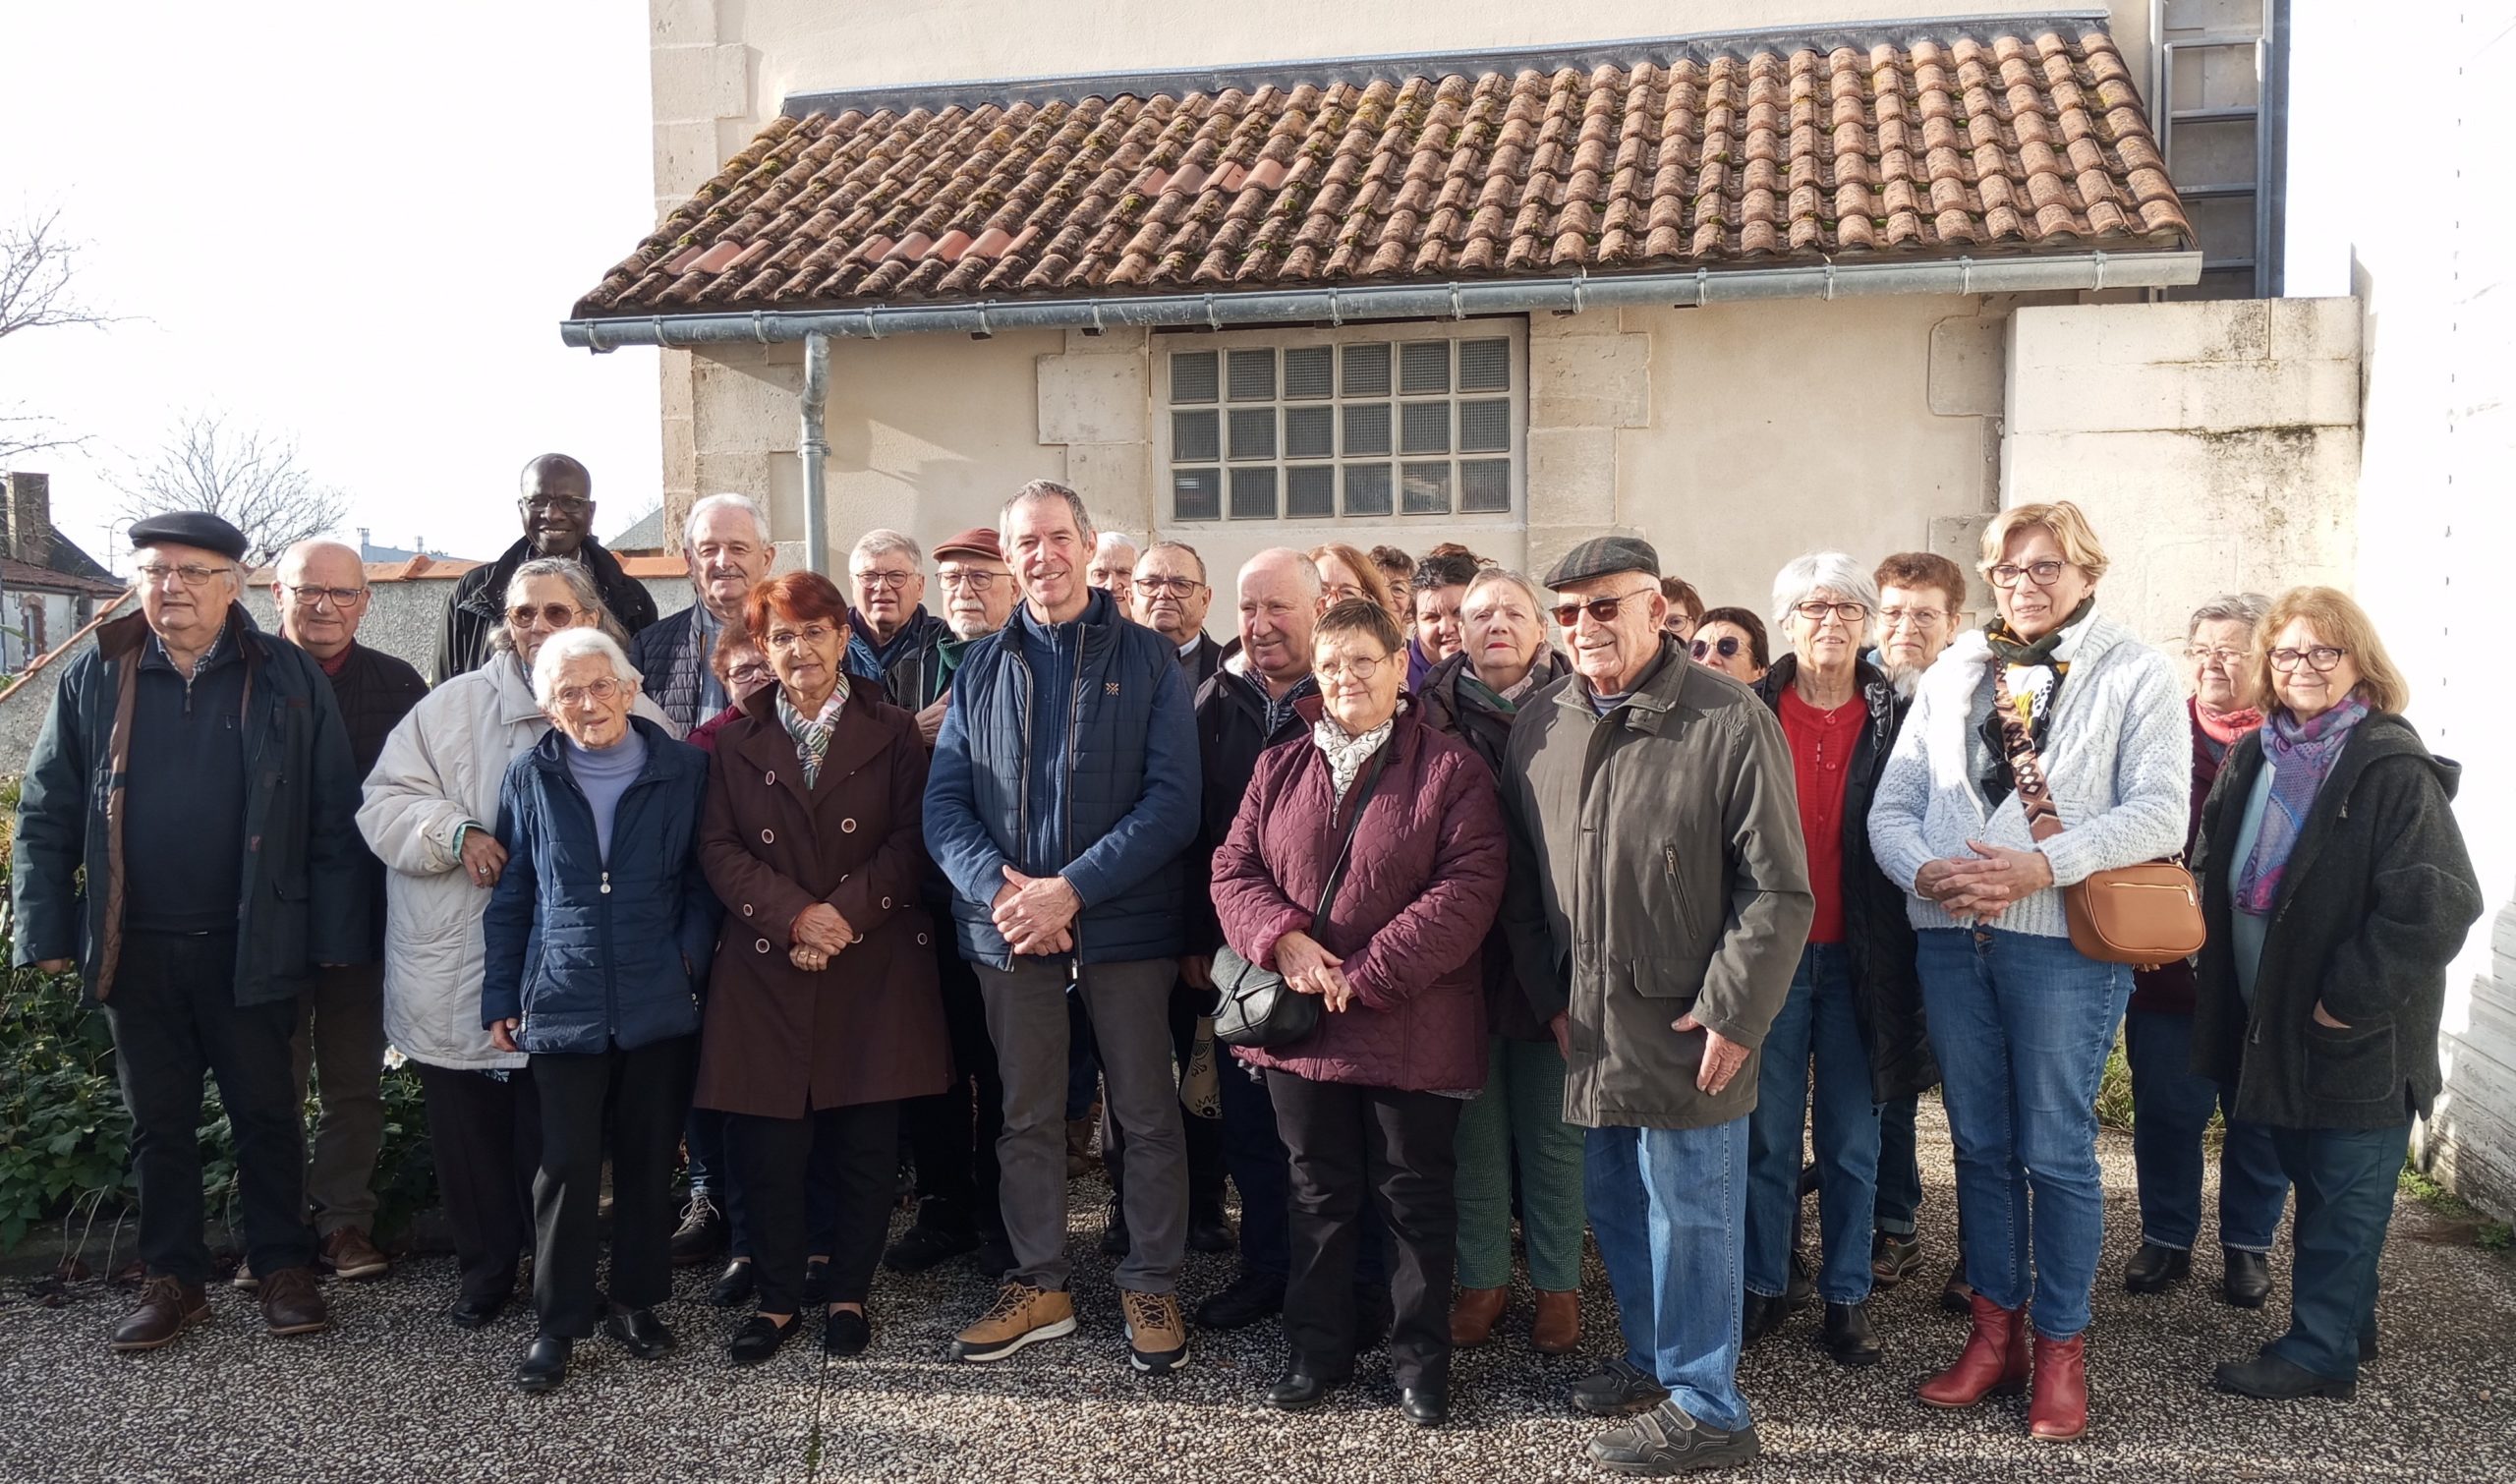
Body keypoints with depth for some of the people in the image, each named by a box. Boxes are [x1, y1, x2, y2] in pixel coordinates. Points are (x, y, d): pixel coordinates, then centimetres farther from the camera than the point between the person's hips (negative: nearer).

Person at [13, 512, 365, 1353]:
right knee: (158, 1123, 13)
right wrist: (46, 932, 0)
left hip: (251, 947, -2)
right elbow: (47, 816, 6)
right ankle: (172, 1279, 26)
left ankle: (284, 1267, 23)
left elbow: (334, 818, -4)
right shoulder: (93, 680, 4)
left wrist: (335, 933, -8)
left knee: (267, 1114, 9)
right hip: (135, 950, 2)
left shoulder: (288, 678, -3)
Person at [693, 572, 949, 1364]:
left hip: (874, 966, -1)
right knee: (769, 1145, 3)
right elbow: (719, 848, 1)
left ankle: (849, 1293, 21)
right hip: (766, 967, 1)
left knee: (865, 1144, 4)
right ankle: (777, 1297, 19)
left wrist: (846, 912, -15)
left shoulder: (891, 732, 5)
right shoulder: (737, 739, 8)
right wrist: (792, 915, -14)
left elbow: (911, 839, -2)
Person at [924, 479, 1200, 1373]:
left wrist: (1071, 889, -18)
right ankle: (1039, 1285, 27)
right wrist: (1001, 890, -15)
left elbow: (1173, 800, -10)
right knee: (1026, 1115, 13)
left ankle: (1151, 1287, 21)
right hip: (1008, 929, 3)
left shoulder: (1147, 660, -1)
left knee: (1147, 1114, 6)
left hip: (1125, 925, -3)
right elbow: (944, 803, 3)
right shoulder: (981, 669, 9)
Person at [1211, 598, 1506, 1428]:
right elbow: (1235, 868, 6)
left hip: (1414, 1026, -3)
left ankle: (1420, 1360, 24)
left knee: (1415, 1195, 8)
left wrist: (1369, 974, -18)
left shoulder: (1451, 770, -5)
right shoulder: (1280, 770, 9)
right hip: (1301, 1020, 4)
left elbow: (1467, 888, -13)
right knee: (1319, 1189, 15)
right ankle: (1316, 1349, 30)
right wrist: (1281, 938, -14)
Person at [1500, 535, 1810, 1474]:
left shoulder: (1728, 721, -12)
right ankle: (1653, 1359, 38)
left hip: (1686, 1025, -6)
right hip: (1589, 1024, 6)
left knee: (1689, 1209, 3)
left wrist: (1731, 1013, -16)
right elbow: (1519, 876, 12)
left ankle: (1703, 1407, 18)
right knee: (1615, 1202, 18)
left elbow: (1777, 888, -13)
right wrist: (1549, 996, 8)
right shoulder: (1540, 725, 5)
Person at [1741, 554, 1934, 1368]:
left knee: (1852, 1140, 9)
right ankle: (1764, 1286, 23)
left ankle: (1847, 1298, 21)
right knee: (1767, 1133, 8)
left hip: (1859, 956, 1)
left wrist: (1902, 955, -6)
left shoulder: (1896, 717, 3)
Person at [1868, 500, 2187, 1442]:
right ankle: (1994, 1332, 24)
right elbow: (1891, 806, 9)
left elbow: (2158, 813, -9)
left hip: (2063, 939, -4)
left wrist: (2040, 867, -20)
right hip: (1951, 937, 4)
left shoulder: (2132, 674, 2)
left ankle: (2061, 1347, 17)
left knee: (2055, 1152, 2)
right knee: (1979, 1145, 11)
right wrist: (1924, 870, -12)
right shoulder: (1951, 674, 14)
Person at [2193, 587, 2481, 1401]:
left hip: (2357, 1038, -7)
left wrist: (2351, 997, -20)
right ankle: (2347, 1326, 34)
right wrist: (2218, 984, 9)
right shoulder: (2251, 760, 8)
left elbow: (2439, 904, -21)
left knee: (2342, 1196, 4)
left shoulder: (2393, 770, -14)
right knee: (2321, 1184, 19)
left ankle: (2319, 1351, 14)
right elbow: (2216, 876, 18)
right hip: (2270, 1022, 7)